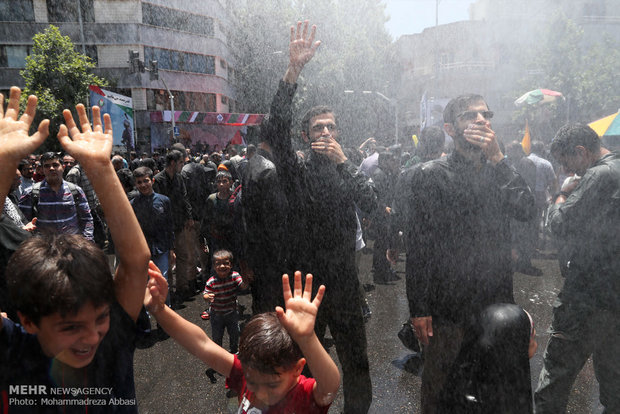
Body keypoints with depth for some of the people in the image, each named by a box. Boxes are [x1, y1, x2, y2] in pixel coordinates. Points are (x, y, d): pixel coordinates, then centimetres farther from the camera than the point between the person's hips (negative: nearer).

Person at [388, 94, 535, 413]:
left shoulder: (500, 172, 9)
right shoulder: (427, 176, -8)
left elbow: (526, 211, -10)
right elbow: (417, 248, -11)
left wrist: (497, 158, -17)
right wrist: (419, 309, -12)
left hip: (499, 306, 5)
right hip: (448, 311, -5)